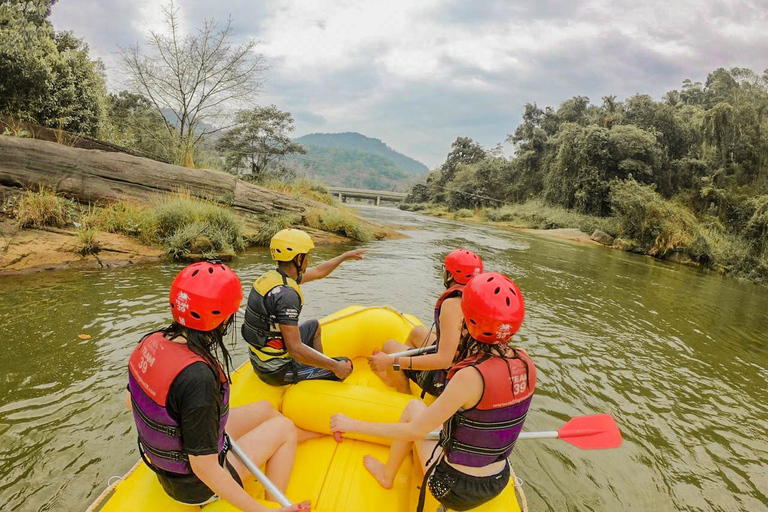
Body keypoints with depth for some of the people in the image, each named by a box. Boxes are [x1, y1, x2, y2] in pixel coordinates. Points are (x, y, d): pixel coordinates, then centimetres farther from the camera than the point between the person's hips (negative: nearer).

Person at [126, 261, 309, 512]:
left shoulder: (151, 342, -14)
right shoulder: (198, 377, -39)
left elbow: (130, 402, 4)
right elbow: (205, 470, -31)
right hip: (195, 487, -7)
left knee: (264, 409, 19)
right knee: (284, 427, 7)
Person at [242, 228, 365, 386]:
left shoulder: (272, 276, 1)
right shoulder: (286, 295, -29)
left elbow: (319, 272, 17)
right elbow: (296, 350, -30)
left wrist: (345, 256, 27)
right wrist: (335, 366, -19)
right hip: (278, 371, -9)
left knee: (314, 326, 28)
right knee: (346, 366, 0)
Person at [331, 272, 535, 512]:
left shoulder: (470, 377, -32)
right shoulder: (524, 361, -12)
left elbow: (416, 431, -23)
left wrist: (352, 424, -13)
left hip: (456, 489, -6)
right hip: (499, 484, 6)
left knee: (414, 406, 12)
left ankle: (387, 475, 34)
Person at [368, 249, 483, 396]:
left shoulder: (452, 304, -28)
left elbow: (444, 360, -33)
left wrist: (392, 361, -32)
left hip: (445, 383, -9)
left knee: (390, 346, 4)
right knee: (417, 331, 25)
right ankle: (394, 378, 43)